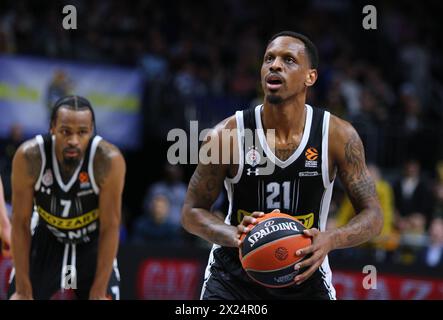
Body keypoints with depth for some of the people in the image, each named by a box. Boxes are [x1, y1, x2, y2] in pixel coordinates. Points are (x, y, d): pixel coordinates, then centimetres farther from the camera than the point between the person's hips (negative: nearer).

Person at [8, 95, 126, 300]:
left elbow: (110, 227, -24)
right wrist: (23, 290, -19)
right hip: (47, 239, 1)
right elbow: (21, 223, -19)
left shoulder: (109, 160, -31)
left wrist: (99, 293, -23)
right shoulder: (29, 157, -28)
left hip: (92, 243, -1)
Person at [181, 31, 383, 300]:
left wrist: (330, 240, -28)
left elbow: (373, 216, -7)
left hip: (305, 275, 1)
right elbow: (192, 212, -4)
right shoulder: (227, 135, -13)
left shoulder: (339, 136, -12)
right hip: (234, 275, -1)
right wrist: (235, 236, -25)